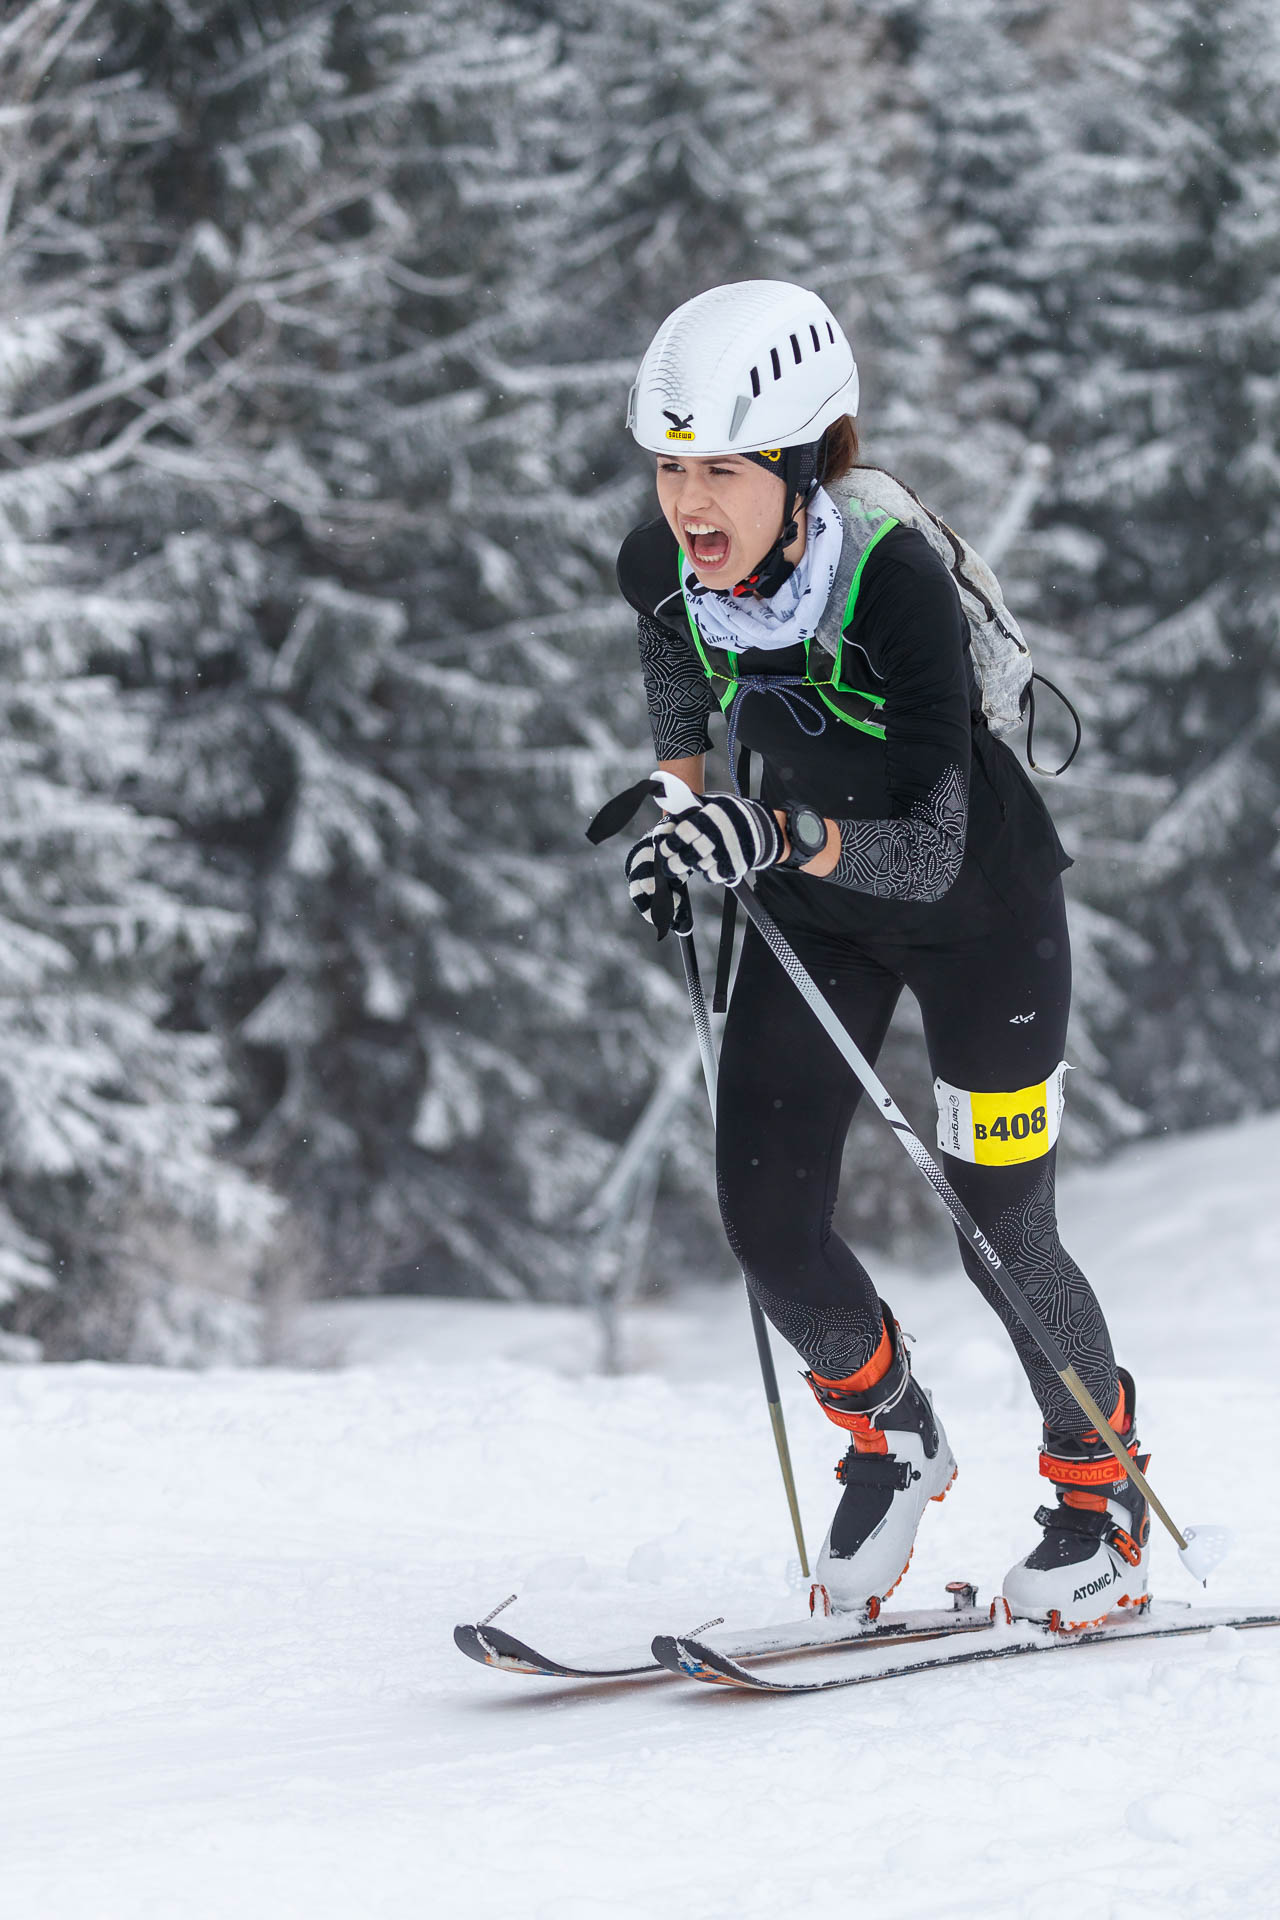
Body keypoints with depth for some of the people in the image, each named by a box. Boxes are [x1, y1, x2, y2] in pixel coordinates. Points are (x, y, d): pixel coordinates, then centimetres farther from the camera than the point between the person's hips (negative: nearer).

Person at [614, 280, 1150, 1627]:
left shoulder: (898, 582, -35)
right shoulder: (661, 567, -18)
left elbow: (931, 849, -37)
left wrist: (775, 834, -51)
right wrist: (682, 791, 1)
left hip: (979, 899, -5)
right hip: (813, 902, 5)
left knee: (998, 1237, 0)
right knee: (768, 1222, -5)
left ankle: (1104, 1493, 26)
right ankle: (892, 1438, 23)